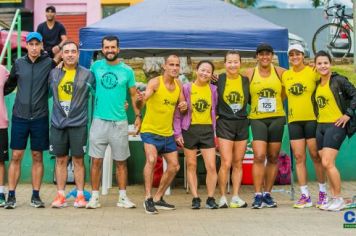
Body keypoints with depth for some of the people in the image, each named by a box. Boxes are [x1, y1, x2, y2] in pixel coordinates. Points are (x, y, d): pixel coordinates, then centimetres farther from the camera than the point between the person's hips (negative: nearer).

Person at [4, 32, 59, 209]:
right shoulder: (18, 64, 6)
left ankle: (36, 196, 14)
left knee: (37, 157, 6)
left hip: (40, 117, -1)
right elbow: (9, 86, 15)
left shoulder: (49, 63, 0)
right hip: (20, 116, 1)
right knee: (16, 156, 1)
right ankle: (11, 196, 6)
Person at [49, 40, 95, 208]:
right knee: (60, 160, 6)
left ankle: (80, 195, 11)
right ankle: (60, 195, 13)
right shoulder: (53, 74, 7)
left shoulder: (87, 74, 1)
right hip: (58, 123, 2)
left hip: (78, 124, -2)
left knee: (78, 160, 3)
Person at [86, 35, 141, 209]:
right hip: (99, 121, 0)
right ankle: (95, 197, 8)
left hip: (120, 122, 0)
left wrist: (138, 115, 2)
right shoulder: (96, 66, 4)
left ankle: (123, 197, 14)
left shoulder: (127, 71, 2)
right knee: (96, 161, 0)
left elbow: (133, 95, 8)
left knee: (121, 162, 6)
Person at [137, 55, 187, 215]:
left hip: (168, 133, 7)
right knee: (151, 160, -28)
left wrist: (184, 106, -11)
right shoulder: (155, 82, -16)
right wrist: (140, 100, -54)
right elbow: (142, 101, -29)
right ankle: (148, 198, -18)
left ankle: (158, 198, 24)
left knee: (174, 166, 9)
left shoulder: (178, 84, 4)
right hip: (150, 131, -7)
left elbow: (181, 104, 14)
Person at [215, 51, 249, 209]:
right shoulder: (219, 80, -2)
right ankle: (222, 197, 1)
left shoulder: (246, 81, 6)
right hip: (224, 124, -3)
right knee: (226, 163, -10)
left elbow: (251, 101, 15)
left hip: (242, 124, 3)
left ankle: (235, 197, 12)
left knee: (238, 163, 7)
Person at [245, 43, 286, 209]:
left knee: (273, 158, 6)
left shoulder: (280, 72, 3)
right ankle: (258, 195, -10)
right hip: (257, 119, -2)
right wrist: (256, 103, -2)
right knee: (259, 156, -13)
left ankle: (267, 194, 16)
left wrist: (275, 101, 4)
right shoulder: (249, 73, 2)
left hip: (277, 118, 2)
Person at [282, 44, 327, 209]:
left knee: (315, 156, 0)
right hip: (294, 120, 4)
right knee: (299, 157, 3)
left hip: (312, 119, -4)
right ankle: (305, 195, 8)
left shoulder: (313, 72, -3)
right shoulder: (285, 75, 9)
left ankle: (323, 193, 13)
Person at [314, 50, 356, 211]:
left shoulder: (338, 80, -8)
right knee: (325, 164, 7)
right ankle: (333, 198, 16)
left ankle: (339, 199, -2)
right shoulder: (317, 84, 12)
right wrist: (317, 116, 11)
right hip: (321, 126, 7)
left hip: (336, 125, -7)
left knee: (327, 163, -13)